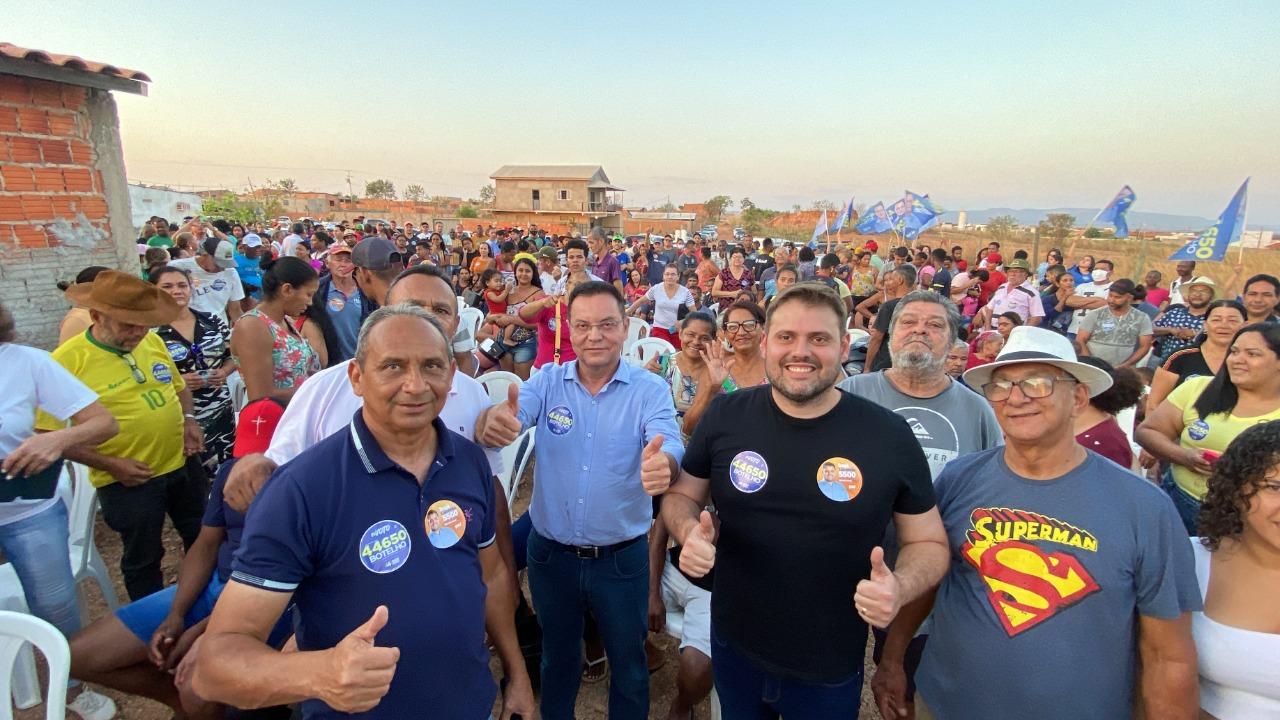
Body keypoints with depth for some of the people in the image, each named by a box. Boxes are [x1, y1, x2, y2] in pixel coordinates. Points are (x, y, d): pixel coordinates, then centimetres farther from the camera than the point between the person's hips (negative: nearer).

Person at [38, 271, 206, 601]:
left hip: (182, 465, 6)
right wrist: (109, 465, -18)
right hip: (127, 481, -5)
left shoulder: (152, 341, -2)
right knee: (143, 559, 14)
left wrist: (189, 419, -3)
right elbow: (48, 435, -14)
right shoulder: (66, 361, -18)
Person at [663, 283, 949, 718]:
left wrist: (900, 587, -22)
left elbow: (929, 542, -2)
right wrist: (690, 532, -19)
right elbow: (680, 496, 3)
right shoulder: (725, 416, -10)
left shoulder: (890, 436, -13)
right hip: (734, 648, 2)